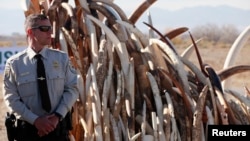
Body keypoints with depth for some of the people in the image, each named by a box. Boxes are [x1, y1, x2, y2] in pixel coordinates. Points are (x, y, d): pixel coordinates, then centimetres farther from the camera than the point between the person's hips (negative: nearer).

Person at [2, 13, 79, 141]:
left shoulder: (62, 58, 2)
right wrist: (35, 120, -16)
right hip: (28, 128, -2)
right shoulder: (14, 63, -6)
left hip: (58, 127, 2)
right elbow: (11, 98, -6)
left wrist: (58, 116, -13)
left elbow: (72, 89, 1)